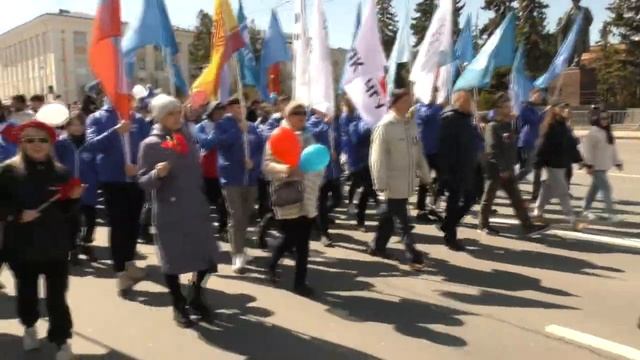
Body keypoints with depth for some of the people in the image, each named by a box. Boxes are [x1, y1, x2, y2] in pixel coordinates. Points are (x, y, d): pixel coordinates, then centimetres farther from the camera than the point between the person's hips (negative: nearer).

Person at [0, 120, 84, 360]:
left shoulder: (60, 172, 3)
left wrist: (74, 198, -11)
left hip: (55, 244, 1)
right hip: (22, 244, 0)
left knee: (57, 295, 2)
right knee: (26, 290, 17)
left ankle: (61, 340, 14)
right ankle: (29, 326, 43)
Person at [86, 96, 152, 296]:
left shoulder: (139, 120, 5)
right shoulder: (97, 119, 1)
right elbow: (93, 144, -15)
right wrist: (116, 130, -28)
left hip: (136, 180, 2)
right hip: (112, 180, -2)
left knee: (133, 223, 14)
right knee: (118, 225, -2)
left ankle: (129, 263, 33)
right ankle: (121, 273, 6)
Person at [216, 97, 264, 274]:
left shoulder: (252, 127, 15)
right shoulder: (222, 125, 1)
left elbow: (261, 147, 9)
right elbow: (222, 142, -18)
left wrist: (254, 161, -9)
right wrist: (239, 129, -16)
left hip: (251, 177, 5)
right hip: (231, 177, -5)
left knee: (246, 216, 12)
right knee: (236, 217, -11)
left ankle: (240, 248, 29)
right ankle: (237, 256, -9)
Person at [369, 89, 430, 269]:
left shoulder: (411, 123, 9)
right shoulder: (385, 126, -14)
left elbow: (418, 151, 14)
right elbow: (379, 157, -16)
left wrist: (424, 174, 14)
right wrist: (380, 183, -17)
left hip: (407, 181, 7)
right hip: (393, 183, -7)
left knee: (390, 215, 17)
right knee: (403, 220, 1)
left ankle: (377, 246, 31)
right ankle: (413, 255, 9)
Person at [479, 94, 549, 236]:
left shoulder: (509, 126, 13)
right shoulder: (493, 127, -12)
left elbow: (512, 148, 18)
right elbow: (492, 150, -19)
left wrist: (510, 165, 7)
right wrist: (502, 168, -21)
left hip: (507, 169, 8)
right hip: (496, 168, -8)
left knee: (517, 199, 5)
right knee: (489, 197, 4)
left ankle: (528, 226, 6)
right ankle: (483, 224, 15)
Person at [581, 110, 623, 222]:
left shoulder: (608, 132, 13)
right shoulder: (593, 132, -15)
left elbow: (612, 149, 19)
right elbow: (587, 149, -19)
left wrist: (617, 162, 18)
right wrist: (589, 164, -22)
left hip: (604, 166, 9)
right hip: (596, 166, -9)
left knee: (595, 187, 16)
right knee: (606, 188, -10)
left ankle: (586, 209, 27)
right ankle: (609, 212, -4)